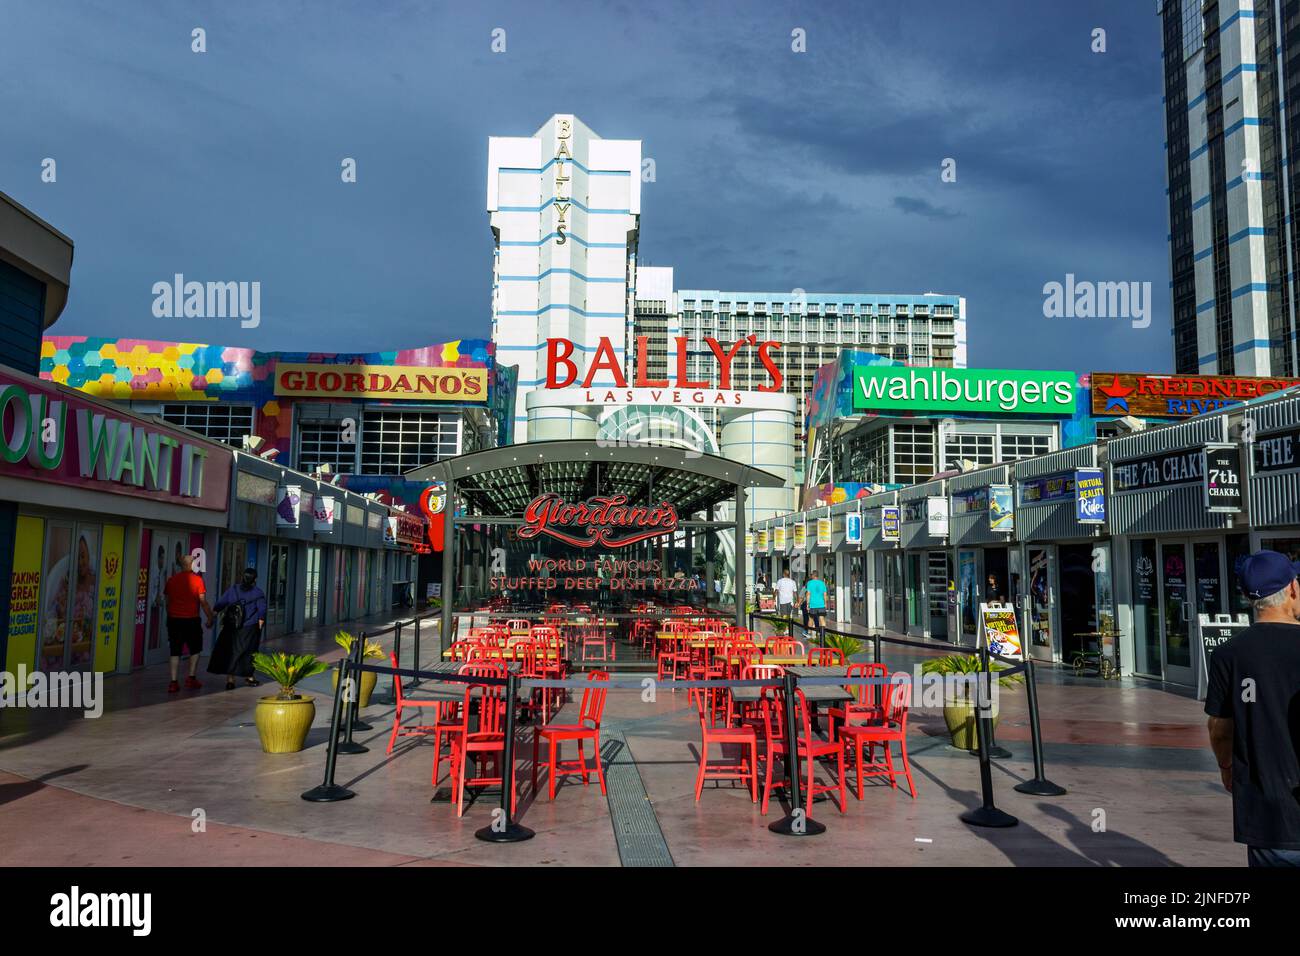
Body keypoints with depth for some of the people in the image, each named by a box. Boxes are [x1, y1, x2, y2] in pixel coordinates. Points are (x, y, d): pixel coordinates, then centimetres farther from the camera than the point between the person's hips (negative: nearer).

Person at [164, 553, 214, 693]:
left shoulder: (171, 580, 4)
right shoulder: (197, 579, -7)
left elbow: (167, 600, 10)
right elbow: (203, 601, -8)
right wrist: (210, 617, 1)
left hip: (174, 619, 3)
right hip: (191, 619, -3)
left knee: (175, 651, 8)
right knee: (195, 650, 15)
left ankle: (173, 682, 3)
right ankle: (191, 678, 11)